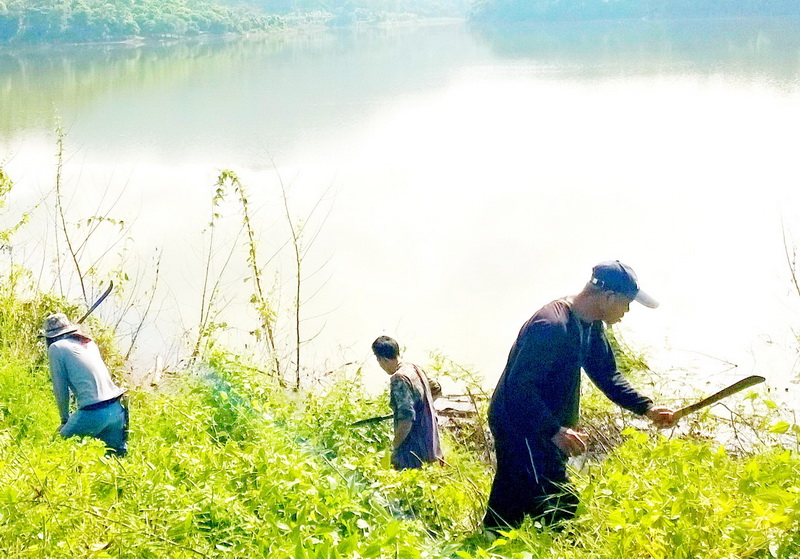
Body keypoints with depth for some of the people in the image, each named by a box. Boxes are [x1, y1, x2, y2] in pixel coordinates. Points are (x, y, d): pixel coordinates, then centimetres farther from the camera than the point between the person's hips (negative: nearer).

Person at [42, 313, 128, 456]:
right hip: (117, 409, 6)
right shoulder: (89, 343, 22)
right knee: (118, 455, 17)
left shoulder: (56, 348, 3)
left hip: (93, 412, -6)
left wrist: (65, 420, 19)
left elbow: (61, 389, 5)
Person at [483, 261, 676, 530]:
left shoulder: (591, 327, 7)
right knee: (560, 507, -11)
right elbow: (518, 385, -27)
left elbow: (607, 374, 15)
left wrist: (647, 408, 4)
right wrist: (555, 430, -30)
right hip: (520, 429, -10)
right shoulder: (551, 325, -25)